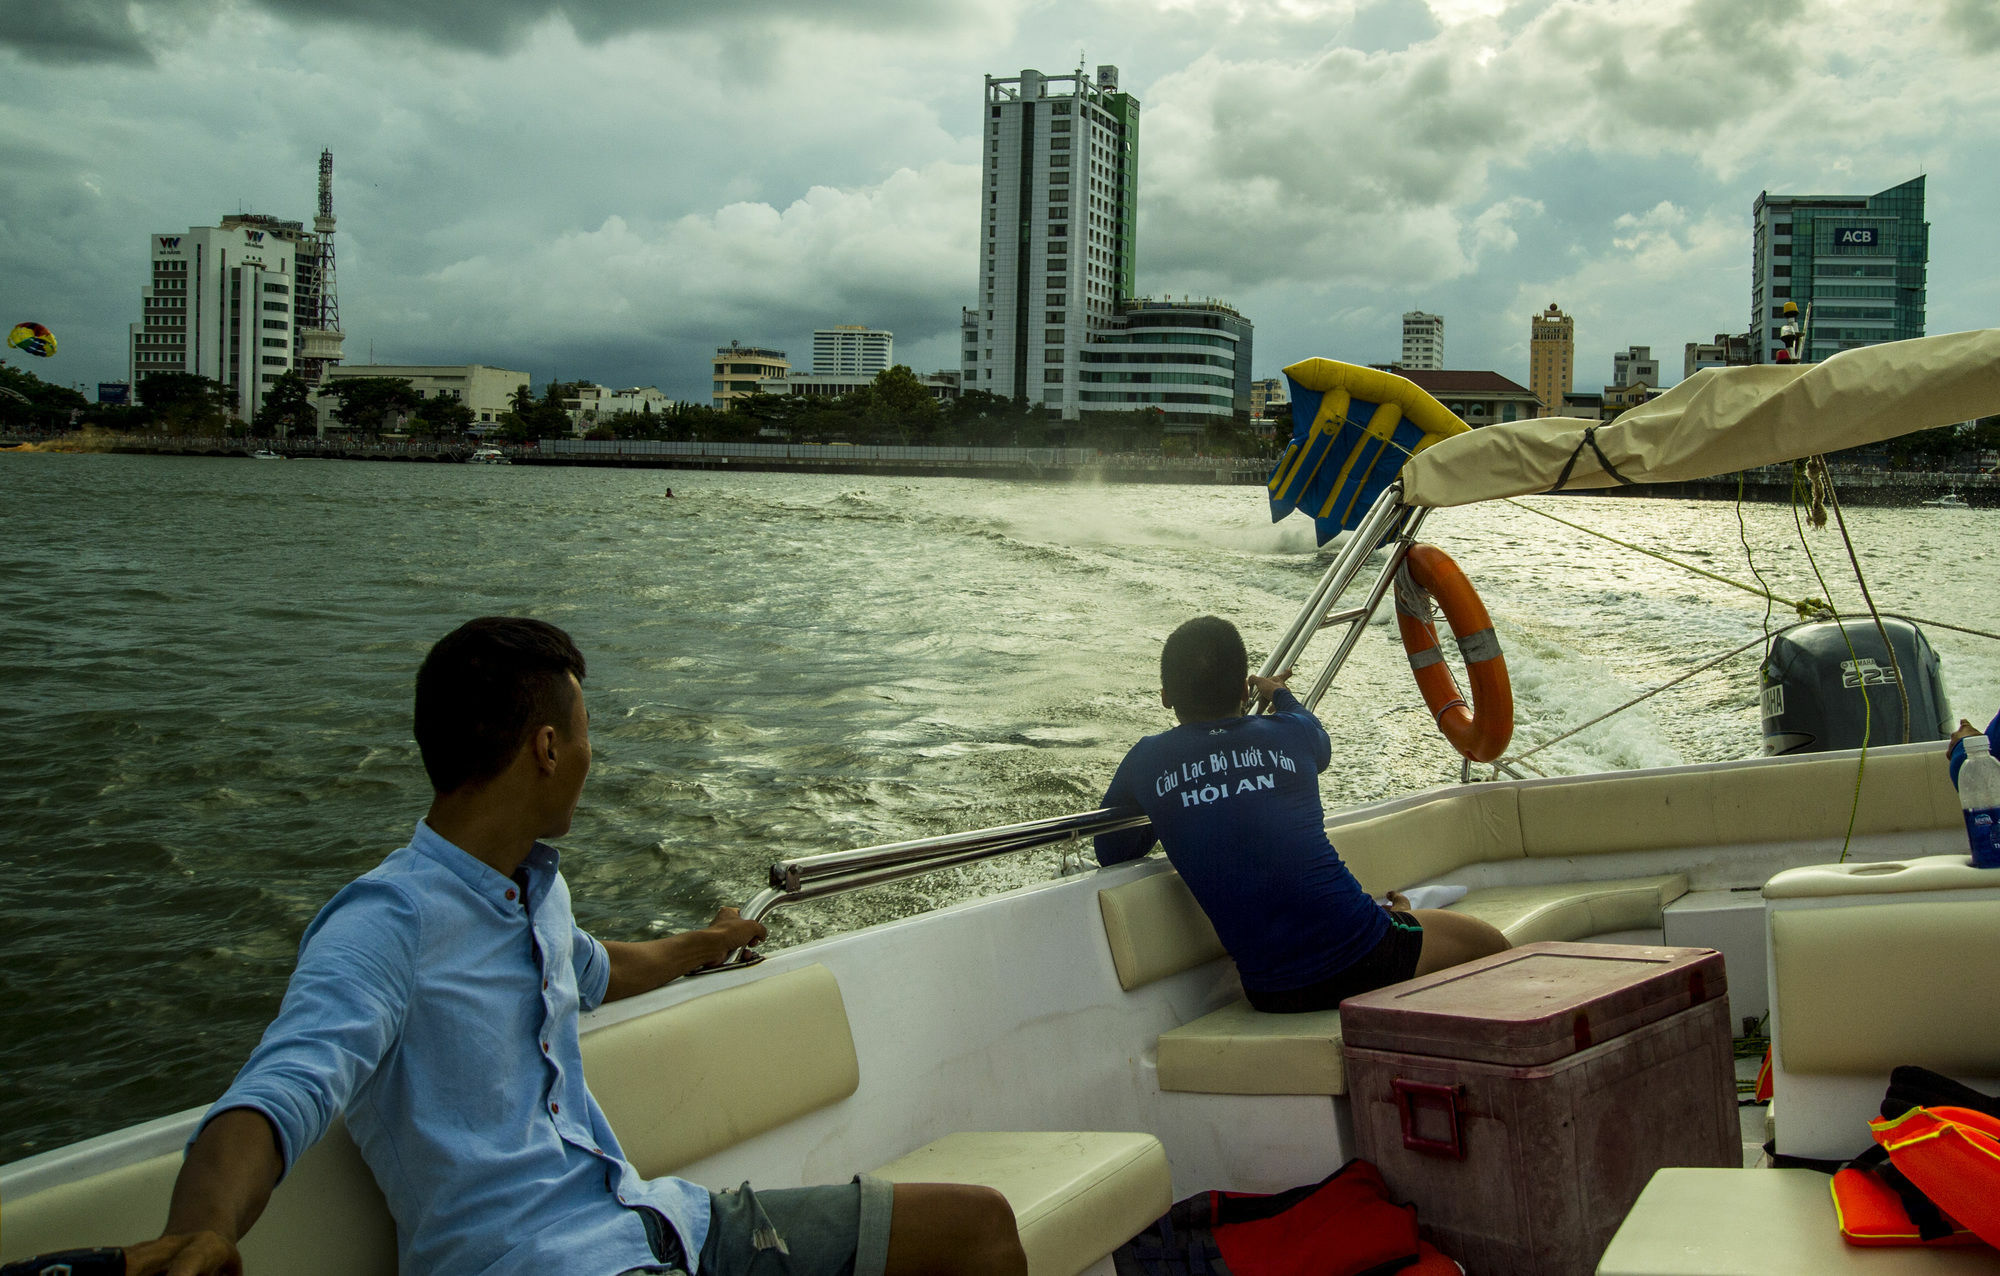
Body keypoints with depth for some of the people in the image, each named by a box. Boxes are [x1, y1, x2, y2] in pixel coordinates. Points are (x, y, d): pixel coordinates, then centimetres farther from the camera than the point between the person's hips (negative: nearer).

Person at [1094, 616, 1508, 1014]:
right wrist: (1279, 693, 51)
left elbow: (1111, 851, 16)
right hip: (1365, 959, -3)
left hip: (1270, 994, 3)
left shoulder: (1146, 761, 1)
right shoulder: (1291, 734, 2)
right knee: (1492, 945, 26)